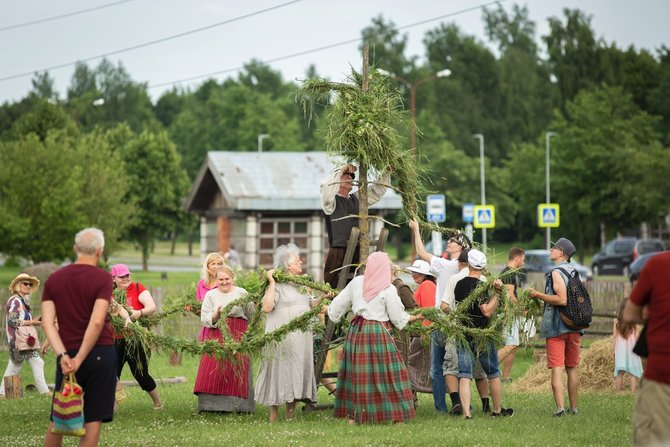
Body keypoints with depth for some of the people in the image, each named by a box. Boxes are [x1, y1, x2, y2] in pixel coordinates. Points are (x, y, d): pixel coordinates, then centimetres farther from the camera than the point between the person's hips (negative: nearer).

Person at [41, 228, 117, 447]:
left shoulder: (54, 279, 7)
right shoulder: (102, 278, -6)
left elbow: (47, 322, -3)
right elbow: (96, 322, -16)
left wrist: (62, 355, -11)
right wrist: (80, 359, -14)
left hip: (67, 356, 4)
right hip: (100, 353, -3)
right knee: (93, 420, 1)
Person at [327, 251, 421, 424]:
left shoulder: (356, 283, 4)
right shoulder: (388, 289, -9)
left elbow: (339, 304, 15)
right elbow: (398, 318, -3)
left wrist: (330, 310, 36)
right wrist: (411, 318, 16)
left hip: (356, 330, 5)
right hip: (378, 332, -5)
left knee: (356, 372, 10)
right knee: (387, 372, 0)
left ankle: (354, 415, 13)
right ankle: (396, 415, -2)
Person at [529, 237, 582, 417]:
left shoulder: (556, 272, -13)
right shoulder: (574, 271, 11)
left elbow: (562, 299, -22)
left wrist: (538, 295, -14)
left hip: (556, 326, -7)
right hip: (574, 327, 7)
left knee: (556, 368, -7)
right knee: (572, 368, 13)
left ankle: (560, 407, -15)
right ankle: (573, 407, 18)